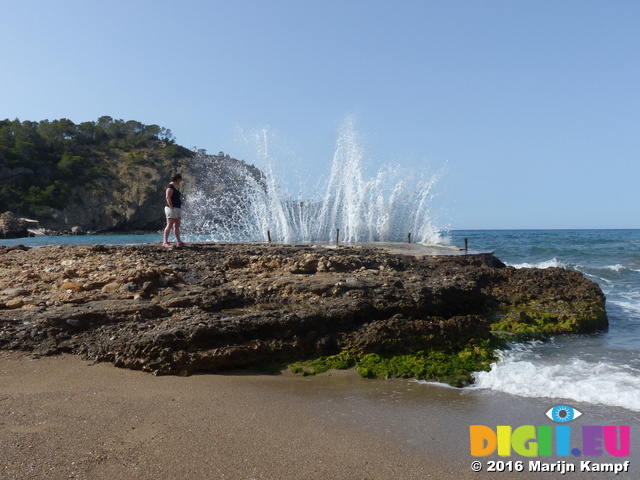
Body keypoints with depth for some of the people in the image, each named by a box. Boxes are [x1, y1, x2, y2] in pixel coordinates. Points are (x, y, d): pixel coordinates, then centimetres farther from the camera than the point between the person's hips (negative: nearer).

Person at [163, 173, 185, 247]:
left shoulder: (176, 187, 20)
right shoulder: (170, 187, -9)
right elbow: (168, 197, -18)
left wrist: (180, 208, 17)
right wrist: (172, 208, -22)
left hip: (178, 209, 10)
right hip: (172, 209, -10)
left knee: (177, 226, 7)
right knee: (170, 226, -10)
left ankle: (179, 242, 7)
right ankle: (165, 242, -9)